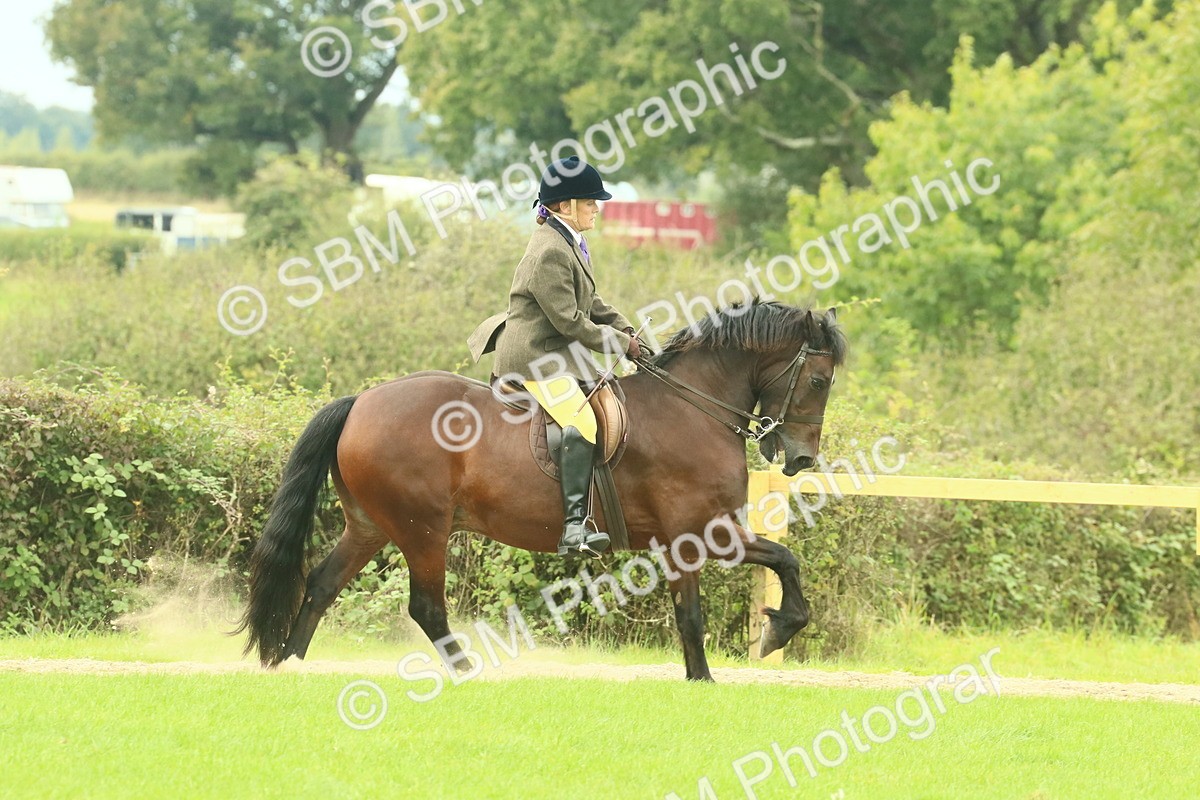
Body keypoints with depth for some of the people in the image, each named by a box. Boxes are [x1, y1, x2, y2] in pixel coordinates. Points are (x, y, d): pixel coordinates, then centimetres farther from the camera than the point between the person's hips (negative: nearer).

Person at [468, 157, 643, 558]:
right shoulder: (549, 253, -20)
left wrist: (628, 332, 5)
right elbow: (570, 321, -21)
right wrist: (621, 344, -12)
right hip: (534, 357, -11)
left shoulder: (570, 244, 14)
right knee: (582, 423, -26)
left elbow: (592, 304, 20)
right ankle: (573, 528, -31)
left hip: (560, 355, 11)